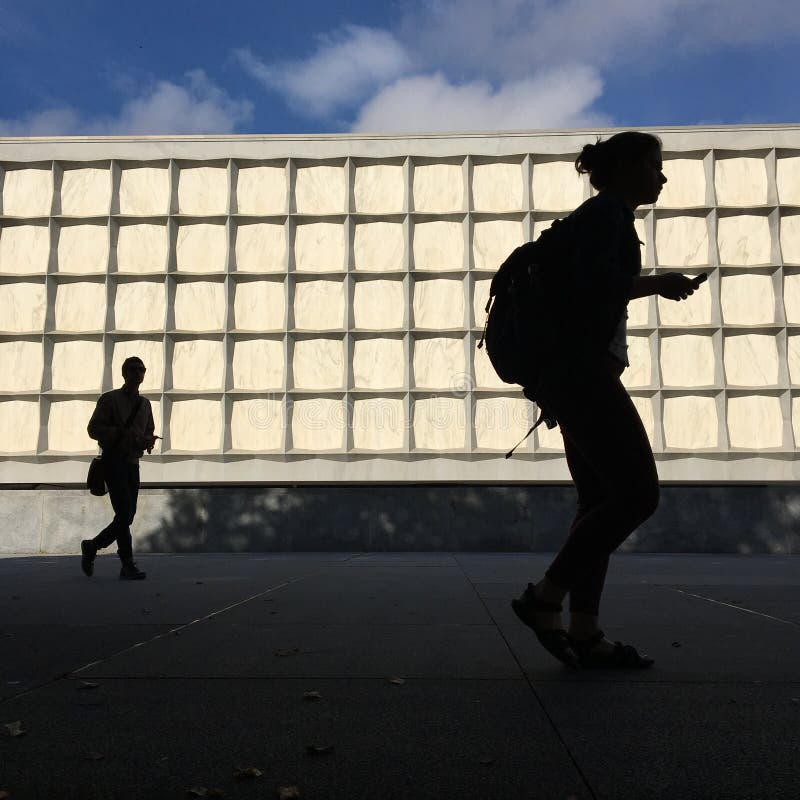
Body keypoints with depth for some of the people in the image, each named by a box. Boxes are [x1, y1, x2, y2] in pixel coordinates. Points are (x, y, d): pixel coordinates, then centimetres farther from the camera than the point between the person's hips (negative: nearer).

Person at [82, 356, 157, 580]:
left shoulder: (145, 403, 17)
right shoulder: (109, 399, 0)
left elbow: (149, 432, 23)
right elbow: (93, 429, -7)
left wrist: (148, 441, -1)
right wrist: (122, 433, -20)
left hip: (133, 463, 6)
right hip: (113, 461, -6)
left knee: (127, 516, 6)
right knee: (125, 513, -13)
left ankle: (91, 547, 27)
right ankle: (128, 565, -8)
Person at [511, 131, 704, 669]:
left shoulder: (601, 218, 26)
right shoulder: (607, 211, -3)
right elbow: (596, 280, -20)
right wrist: (658, 283, -6)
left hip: (576, 374, 10)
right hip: (583, 373, -10)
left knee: (601, 499, 6)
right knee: (638, 493, -10)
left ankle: (584, 634, 6)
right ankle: (545, 598, -5)